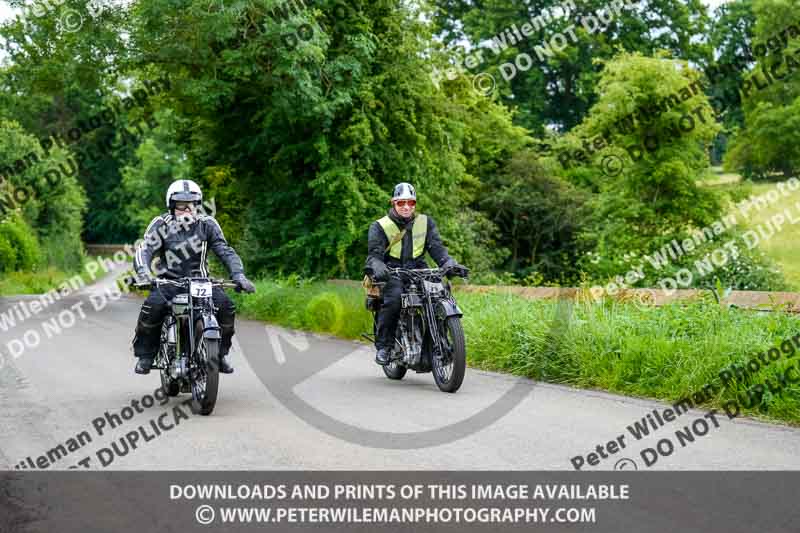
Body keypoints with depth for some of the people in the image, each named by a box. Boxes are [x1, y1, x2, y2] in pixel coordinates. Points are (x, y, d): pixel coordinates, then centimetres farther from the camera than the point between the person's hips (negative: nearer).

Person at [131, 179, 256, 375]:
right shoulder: (161, 225, -2)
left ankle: (221, 353, 1)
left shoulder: (207, 224, 3)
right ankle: (145, 355, -10)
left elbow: (225, 250, -4)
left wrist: (238, 274, -21)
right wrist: (144, 273, -35)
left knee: (226, 306, -22)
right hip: (169, 281, -2)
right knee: (152, 306, -30)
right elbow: (144, 250, -14)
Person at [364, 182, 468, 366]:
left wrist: (449, 263, -17)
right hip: (392, 273, -3)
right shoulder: (380, 227, 4)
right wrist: (378, 268, -32)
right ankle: (383, 346, -20)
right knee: (394, 298, -33)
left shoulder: (426, 222, 14)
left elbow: (436, 247, 4)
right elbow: (374, 254, -8)